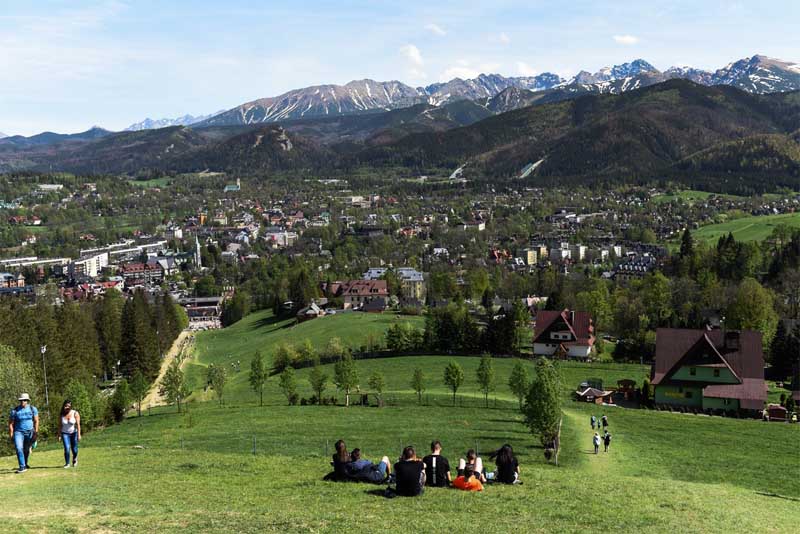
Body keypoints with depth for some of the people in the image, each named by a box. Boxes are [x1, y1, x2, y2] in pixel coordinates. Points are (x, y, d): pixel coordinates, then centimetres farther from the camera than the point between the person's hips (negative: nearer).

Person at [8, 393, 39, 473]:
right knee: (19, 448, -20)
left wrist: (36, 432, -2)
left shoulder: (33, 409, 1)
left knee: (26, 449, 12)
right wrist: (11, 434, -5)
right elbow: (10, 423, 0)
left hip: (29, 432, 2)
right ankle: (22, 467, -18)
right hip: (18, 432, -1)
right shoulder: (14, 411, -4)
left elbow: (36, 421, 5)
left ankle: (25, 463, 37)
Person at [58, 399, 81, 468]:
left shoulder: (75, 413, -14)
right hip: (65, 433, 1)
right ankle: (67, 464, 0)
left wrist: (79, 435, -21)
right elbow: (60, 426, -1)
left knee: (74, 449, 6)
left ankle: (74, 459, 38)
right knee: (67, 448, -15)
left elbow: (78, 424, -16)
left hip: (74, 433, -1)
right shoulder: (62, 415, -7)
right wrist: (59, 435, -2)